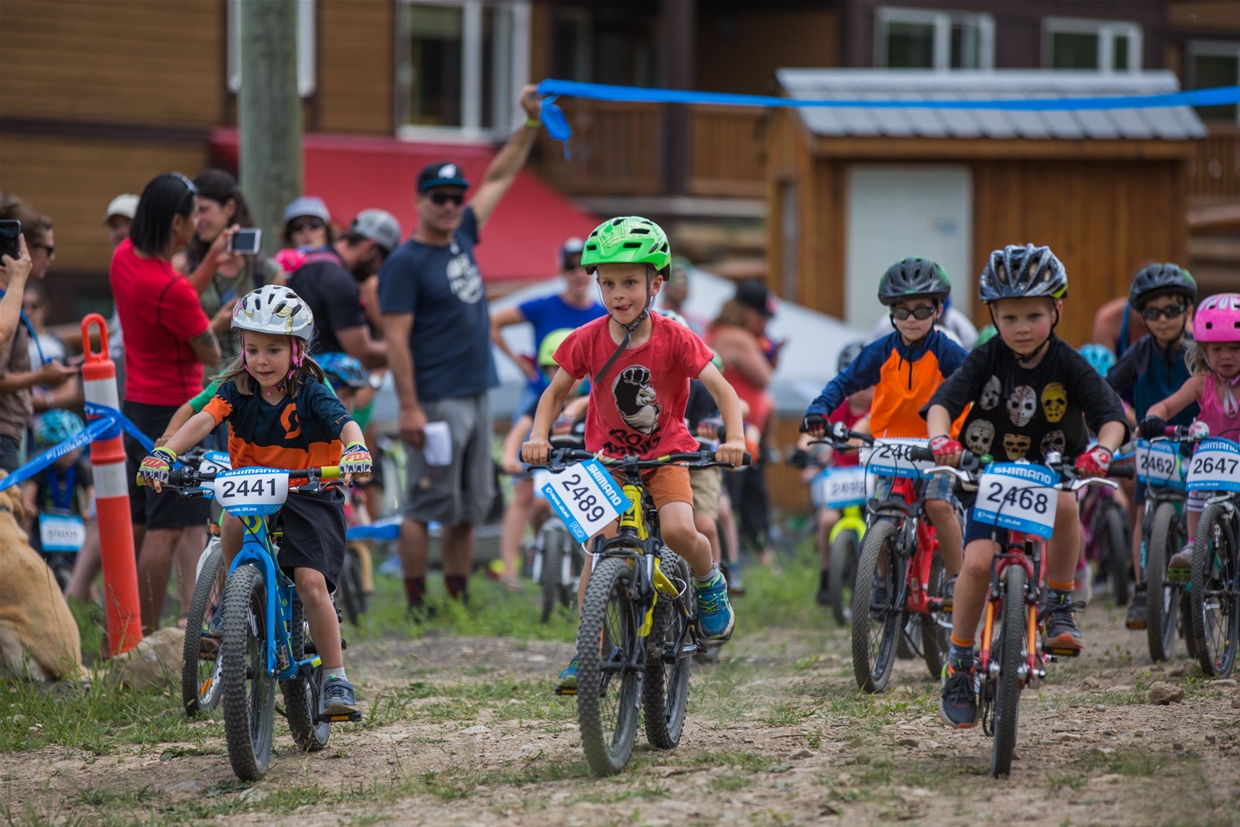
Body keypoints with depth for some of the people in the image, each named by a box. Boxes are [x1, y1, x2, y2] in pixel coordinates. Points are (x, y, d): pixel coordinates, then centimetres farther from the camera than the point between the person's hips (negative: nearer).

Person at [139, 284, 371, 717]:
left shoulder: (311, 394, -14)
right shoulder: (237, 390, -7)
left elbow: (345, 423, -31)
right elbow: (203, 420, -23)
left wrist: (355, 449, -55)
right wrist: (165, 453, -40)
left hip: (309, 495, -2)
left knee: (311, 582, -17)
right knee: (232, 523, -32)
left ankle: (336, 680, -6)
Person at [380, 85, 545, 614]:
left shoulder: (462, 238, 13)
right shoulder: (405, 264, -9)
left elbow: (499, 178, 23)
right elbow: (395, 340, -13)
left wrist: (532, 123, 19)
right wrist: (409, 408, -19)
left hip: (476, 397, 8)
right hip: (436, 404, -8)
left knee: (469, 509, 9)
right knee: (428, 505, -7)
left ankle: (458, 603, 14)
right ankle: (416, 605, -3)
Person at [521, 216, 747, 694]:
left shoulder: (675, 340, -18)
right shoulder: (588, 340, -12)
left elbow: (722, 390, -17)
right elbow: (555, 393, -1)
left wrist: (734, 440, -33)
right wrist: (538, 437, -18)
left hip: (666, 451, -2)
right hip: (609, 453, 2)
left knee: (678, 531, -26)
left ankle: (709, 585, 8)